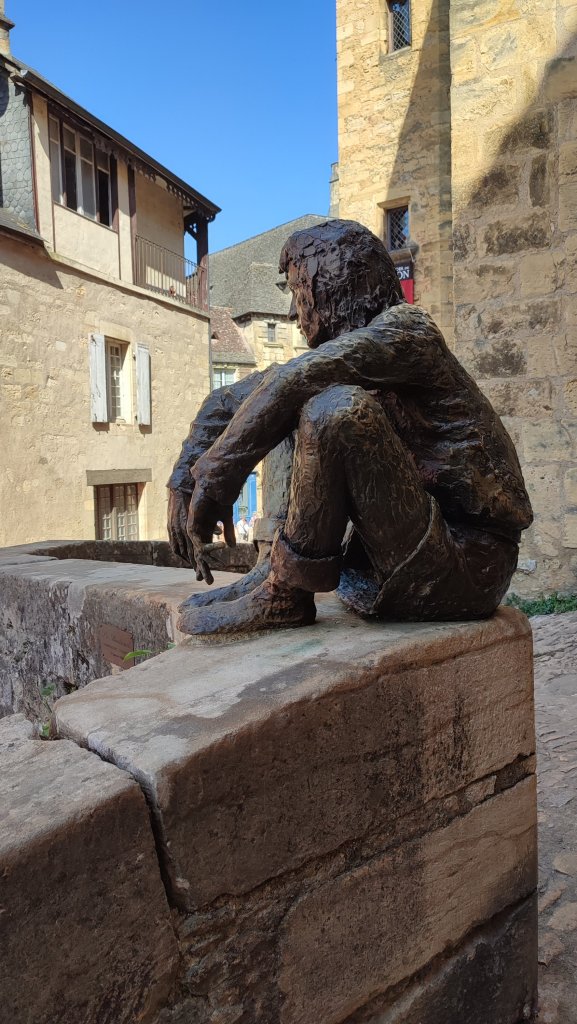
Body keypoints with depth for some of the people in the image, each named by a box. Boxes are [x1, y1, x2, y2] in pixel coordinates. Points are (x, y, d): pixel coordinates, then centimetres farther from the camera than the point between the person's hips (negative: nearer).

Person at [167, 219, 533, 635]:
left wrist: (213, 478, -21)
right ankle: (275, 573, -1)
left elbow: (290, 381, -24)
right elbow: (228, 403, 12)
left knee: (337, 407, -27)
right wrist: (185, 479, -1)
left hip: (466, 567, -8)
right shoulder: (334, 357, 14)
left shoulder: (407, 327, -9)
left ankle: (282, 593, -14)